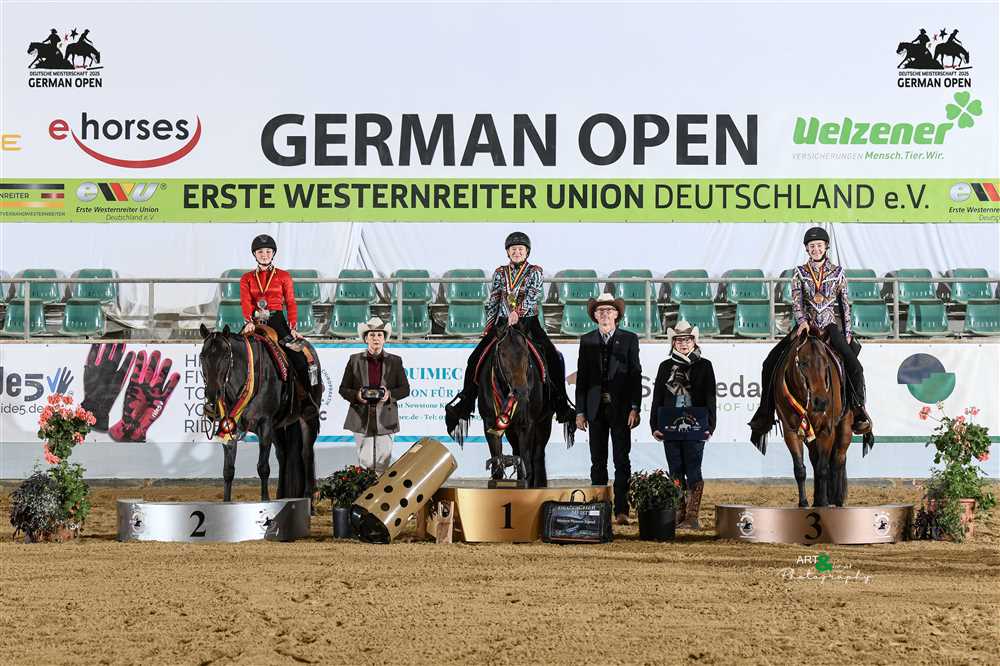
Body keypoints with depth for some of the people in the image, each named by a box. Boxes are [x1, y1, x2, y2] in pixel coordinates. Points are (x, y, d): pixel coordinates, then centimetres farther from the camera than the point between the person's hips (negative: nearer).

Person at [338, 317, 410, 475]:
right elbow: (343, 389, 7)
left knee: (383, 464, 1)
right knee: (365, 462, 2)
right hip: (361, 419, 0)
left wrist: (390, 394, -12)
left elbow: (405, 389, 8)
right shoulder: (355, 360, 6)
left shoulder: (395, 361, 7)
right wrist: (356, 396, -13)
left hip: (384, 420, 0)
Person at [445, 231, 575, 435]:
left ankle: (561, 404, -13)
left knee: (554, 358, -21)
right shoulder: (500, 273, 10)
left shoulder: (535, 271, 3)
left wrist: (518, 312, -29)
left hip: (528, 322, -2)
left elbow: (532, 296, -13)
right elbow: (493, 302, 12)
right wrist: (488, 327, 4)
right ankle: (464, 404, -2)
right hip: (502, 322, 2)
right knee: (475, 358, -10)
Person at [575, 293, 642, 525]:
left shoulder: (629, 339, 4)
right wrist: (580, 411, 1)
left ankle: (621, 510, -2)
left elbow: (636, 375, 0)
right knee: (598, 461, 6)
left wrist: (635, 408, -9)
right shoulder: (586, 340, 10)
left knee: (621, 461, -2)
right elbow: (581, 377, 7)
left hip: (621, 408, -2)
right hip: (596, 408, 2)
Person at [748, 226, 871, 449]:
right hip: (805, 325, 1)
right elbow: (796, 302, -3)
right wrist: (801, 321, -22)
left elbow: (846, 305, 8)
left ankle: (858, 410, -4)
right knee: (770, 363, -13)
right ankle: (764, 415, -5)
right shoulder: (800, 273, 6)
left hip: (830, 325, -1)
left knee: (854, 366, -21)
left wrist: (848, 334, 2)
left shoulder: (838, 272, 7)